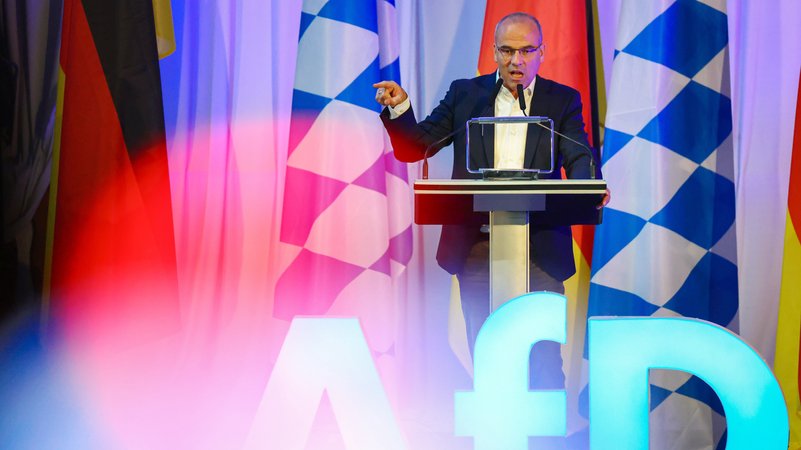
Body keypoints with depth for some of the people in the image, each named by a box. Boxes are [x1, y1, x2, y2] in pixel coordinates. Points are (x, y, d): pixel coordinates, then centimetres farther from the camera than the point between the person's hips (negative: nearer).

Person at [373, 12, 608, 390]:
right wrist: (399, 109, -12)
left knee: (544, 358, 2)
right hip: (477, 248, 1)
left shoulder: (562, 100, 8)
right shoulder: (464, 94, 10)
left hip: (540, 248, -1)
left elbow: (579, 157, -5)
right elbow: (414, 147, 7)